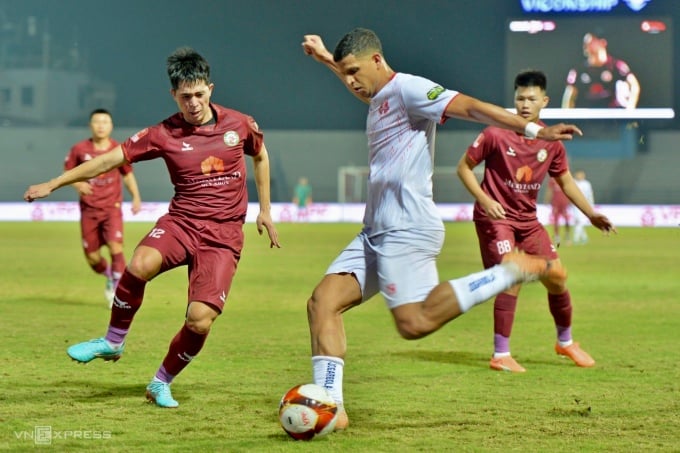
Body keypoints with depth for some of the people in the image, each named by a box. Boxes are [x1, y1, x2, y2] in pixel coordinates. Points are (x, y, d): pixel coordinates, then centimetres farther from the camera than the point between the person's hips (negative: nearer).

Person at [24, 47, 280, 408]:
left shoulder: (239, 124, 2)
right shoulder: (164, 134, -2)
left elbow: (260, 156, 23)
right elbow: (110, 160, -3)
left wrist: (265, 211, 23)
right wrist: (53, 184, -7)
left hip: (223, 236, 0)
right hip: (182, 221, 0)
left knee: (200, 319, -18)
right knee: (141, 264, -35)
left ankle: (161, 384, 9)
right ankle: (113, 341, -10)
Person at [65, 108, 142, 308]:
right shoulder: (79, 149, -3)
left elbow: (127, 174, 12)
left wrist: (136, 196, 1)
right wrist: (78, 184, -12)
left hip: (112, 206, -1)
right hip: (89, 209, 1)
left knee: (115, 246, -21)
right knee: (92, 257, 3)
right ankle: (109, 276, 35)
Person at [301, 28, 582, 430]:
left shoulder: (406, 88, -7)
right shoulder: (380, 99, 21)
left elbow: (468, 106, -17)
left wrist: (533, 129, -26)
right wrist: (326, 59, 54)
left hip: (407, 228, -10)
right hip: (376, 232, 10)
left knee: (415, 323, -22)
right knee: (322, 302, 0)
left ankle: (513, 271, -10)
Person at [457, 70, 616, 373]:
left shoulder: (551, 141, 2)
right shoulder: (496, 134, -13)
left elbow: (565, 180, 14)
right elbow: (464, 167, -6)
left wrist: (591, 214, 9)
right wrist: (484, 200, -19)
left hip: (527, 220, 6)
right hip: (495, 217, -6)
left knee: (557, 279, 7)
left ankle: (565, 341, 31)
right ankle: (501, 355, -11)